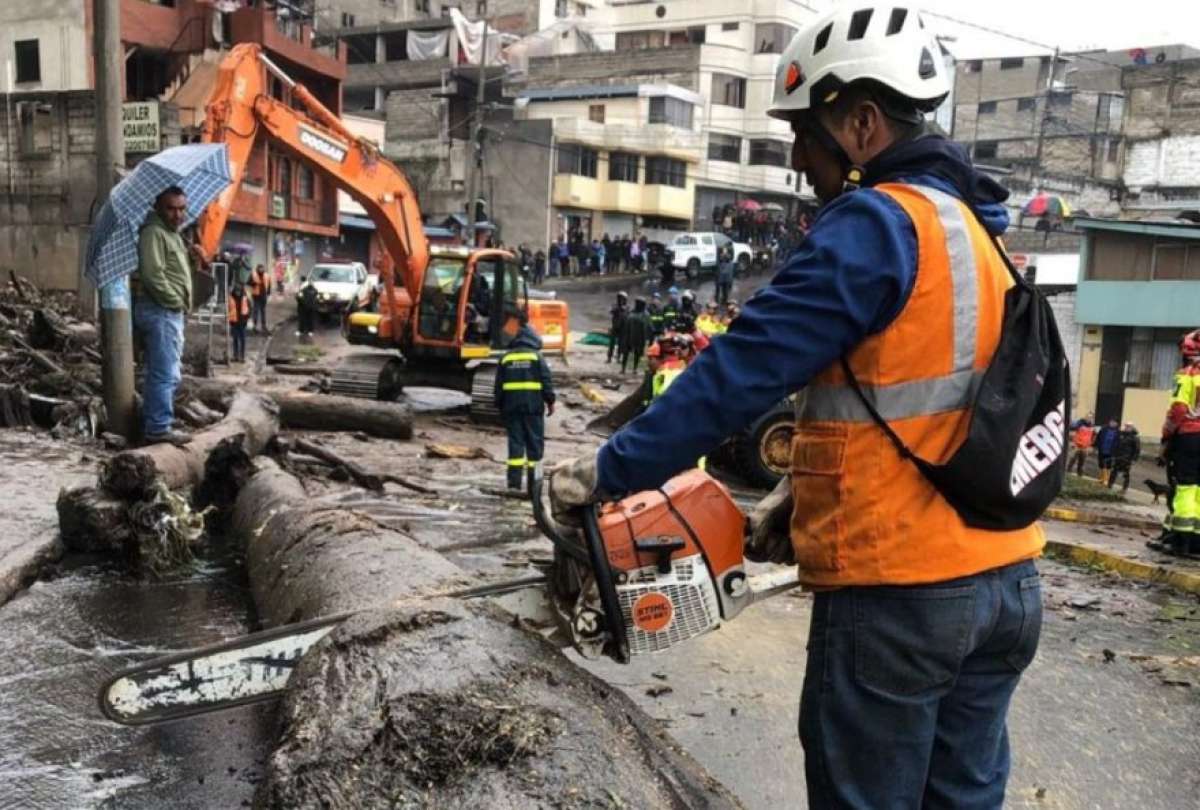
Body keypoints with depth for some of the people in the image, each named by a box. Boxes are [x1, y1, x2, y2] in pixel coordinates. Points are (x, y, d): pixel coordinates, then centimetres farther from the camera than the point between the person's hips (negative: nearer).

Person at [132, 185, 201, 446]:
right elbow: (153, 275, -22)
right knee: (166, 373, -10)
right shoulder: (154, 232, -12)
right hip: (160, 310, -11)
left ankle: (154, 423, 24)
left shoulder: (173, 234, 19)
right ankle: (159, 428, -6)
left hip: (170, 311, 11)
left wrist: (189, 253, 13)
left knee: (162, 373, 16)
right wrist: (177, 301, -16)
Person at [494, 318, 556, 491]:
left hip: (511, 406, 3)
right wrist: (550, 401, 1)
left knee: (515, 441, 4)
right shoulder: (537, 356, 1)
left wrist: (499, 405, 17)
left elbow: (498, 384, 12)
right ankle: (533, 483, 3)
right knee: (535, 442, 3)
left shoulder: (506, 357, 11)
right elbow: (546, 381, -5)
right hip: (533, 405, -3)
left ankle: (514, 482, -1)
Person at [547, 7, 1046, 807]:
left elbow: (744, 371, -20)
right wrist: (802, 491, 13)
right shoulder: (976, 229, 13)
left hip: (896, 592, -8)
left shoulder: (876, 224, -16)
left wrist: (609, 472, -13)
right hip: (1004, 580, 9)